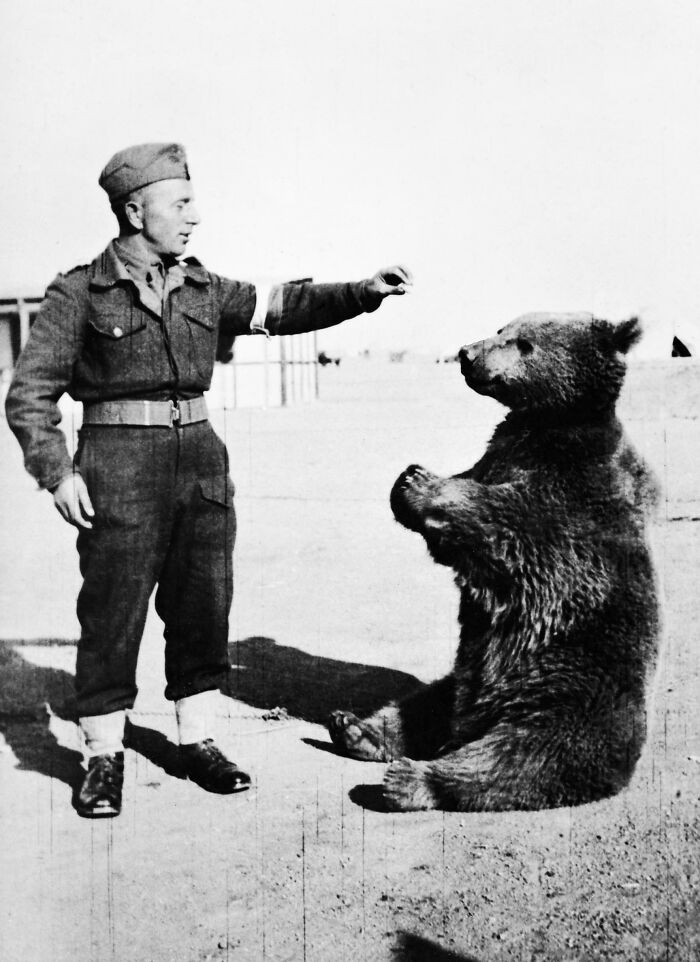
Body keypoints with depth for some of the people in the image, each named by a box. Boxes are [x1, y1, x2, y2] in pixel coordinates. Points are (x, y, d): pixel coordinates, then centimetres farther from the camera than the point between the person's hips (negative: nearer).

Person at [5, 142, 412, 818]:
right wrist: (56, 472, -13)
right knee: (112, 615, 0)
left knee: (203, 607, 9)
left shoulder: (202, 290, 12)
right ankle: (103, 760, 14)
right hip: (118, 465, -5)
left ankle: (197, 743, 23)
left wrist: (363, 292, -3)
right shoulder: (79, 293, -3)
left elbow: (282, 308, 9)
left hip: (201, 460, 5)